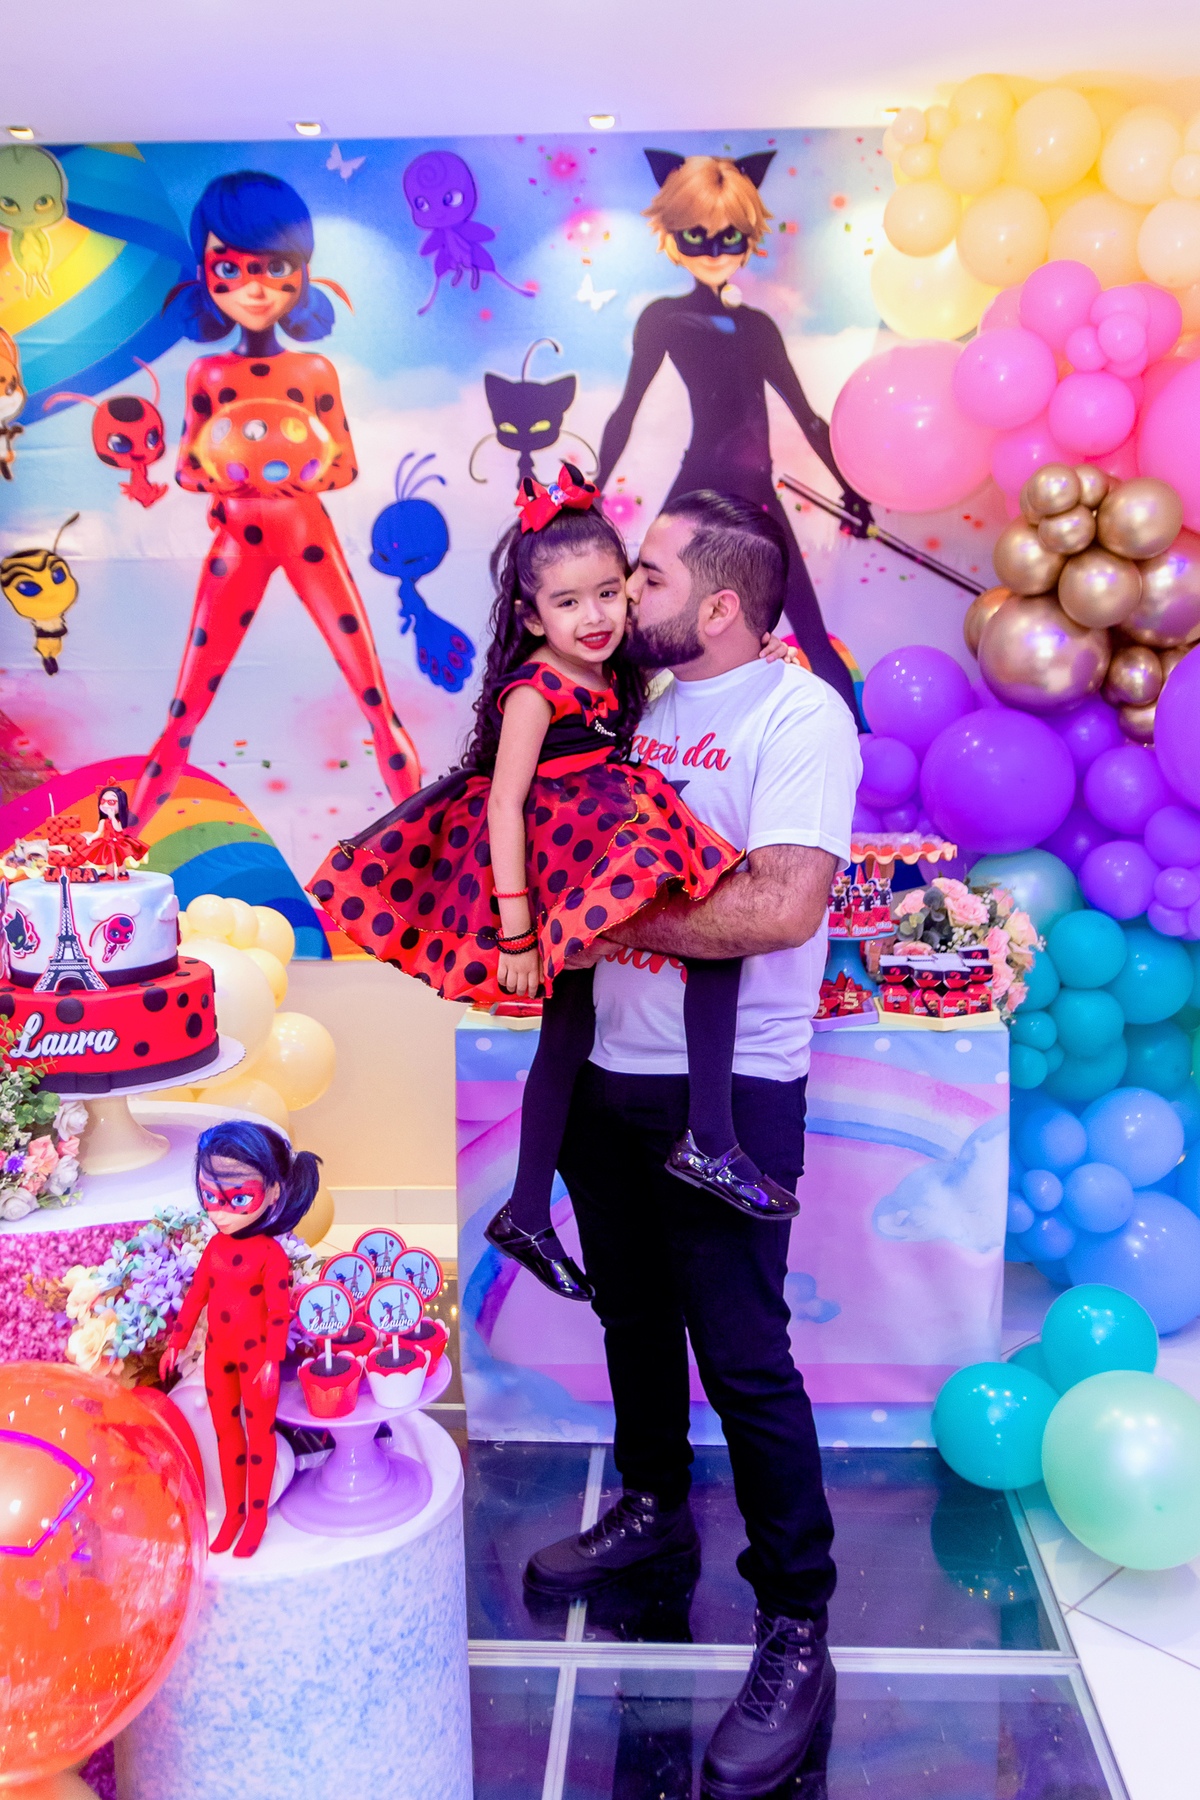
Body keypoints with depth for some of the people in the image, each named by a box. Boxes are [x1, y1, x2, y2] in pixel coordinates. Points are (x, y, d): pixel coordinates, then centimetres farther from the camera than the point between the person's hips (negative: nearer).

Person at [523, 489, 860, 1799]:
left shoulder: (799, 712, -12)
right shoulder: (639, 708, 11)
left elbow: (781, 906, -24)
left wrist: (609, 914, -17)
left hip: (728, 1091, -7)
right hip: (608, 1070, 7)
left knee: (743, 1359, -2)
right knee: (633, 1317, 21)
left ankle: (796, 1634, 14)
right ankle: (652, 1508, 44)